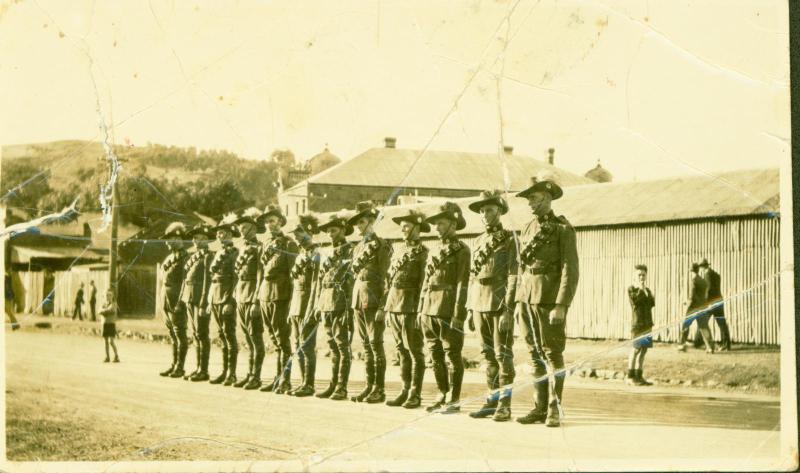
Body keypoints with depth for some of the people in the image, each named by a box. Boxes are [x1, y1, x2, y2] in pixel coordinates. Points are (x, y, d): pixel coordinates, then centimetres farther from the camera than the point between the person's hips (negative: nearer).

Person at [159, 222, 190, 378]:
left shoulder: (183, 257, -11)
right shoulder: (170, 257, 17)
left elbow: (185, 281, -17)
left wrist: (180, 302, -22)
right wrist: (166, 304, 17)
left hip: (177, 301, -9)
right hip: (168, 301, 9)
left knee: (180, 335, -5)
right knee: (173, 335, 13)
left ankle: (180, 367, -2)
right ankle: (174, 365, 18)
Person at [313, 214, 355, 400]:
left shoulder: (350, 252, -5)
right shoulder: (329, 254, 19)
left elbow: (351, 278, -13)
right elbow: (320, 280, 21)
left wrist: (349, 307, -20)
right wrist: (318, 305, 15)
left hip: (340, 306, -7)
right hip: (326, 306, 7)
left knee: (343, 347, -5)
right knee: (333, 347, 11)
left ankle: (342, 388, -3)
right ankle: (333, 385, 16)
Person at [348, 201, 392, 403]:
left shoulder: (382, 245, -6)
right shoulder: (358, 247, 19)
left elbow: (386, 278, -12)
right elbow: (354, 270, 15)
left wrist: (383, 307, -16)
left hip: (373, 301, -7)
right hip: (358, 300, 7)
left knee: (376, 344, -6)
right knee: (366, 345, 10)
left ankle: (379, 390, -2)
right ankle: (369, 386, 15)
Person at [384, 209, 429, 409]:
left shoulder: (422, 252, -6)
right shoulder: (398, 252, 17)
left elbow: (424, 283, -12)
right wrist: (387, 307, 15)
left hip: (410, 307, -7)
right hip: (394, 307, 7)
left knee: (414, 351, -3)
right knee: (402, 351, 11)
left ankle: (415, 394, 0)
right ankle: (406, 390, 16)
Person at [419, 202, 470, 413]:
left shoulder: (461, 250, -5)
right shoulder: (436, 251, 17)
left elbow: (462, 283, -11)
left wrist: (458, 314, -17)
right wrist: (421, 309, 13)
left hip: (448, 309, -7)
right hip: (430, 309, 7)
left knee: (453, 354, -2)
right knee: (435, 354, 10)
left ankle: (454, 399, 4)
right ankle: (442, 395, 20)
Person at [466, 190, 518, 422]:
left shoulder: (509, 239, -4)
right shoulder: (479, 241, 15)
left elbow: (513, 276, -11)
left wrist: (508, 310, -18)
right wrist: (470, 308, 12)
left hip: (500, 303, -6)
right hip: (479, 303, 6)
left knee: (503, 354, -5)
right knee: (488, 354, 9)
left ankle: (505, 405, -3)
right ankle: (492, 399, 15)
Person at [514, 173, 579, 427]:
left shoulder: (563, 229, -5)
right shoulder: (528, 229, 15)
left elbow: (570, 270, -11)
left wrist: (561, 305, -18)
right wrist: (518, 302, 14)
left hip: (549, 300, -7)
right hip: (528, 300, 7)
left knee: (552, 354, -3)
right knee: (535, 356, 8)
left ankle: (554, 409, 1)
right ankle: (540, 408, 13)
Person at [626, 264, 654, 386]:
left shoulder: (647, 290, 16)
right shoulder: (631, 289, -2)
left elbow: (652, 303, 6)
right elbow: (635, 302, -18)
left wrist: (647, 292, -5)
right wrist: (640, 289, -14)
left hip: (647, 323, 7)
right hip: (637, 323, -7)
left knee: (643, 350, 6)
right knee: (636, 349, -8)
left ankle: (639, 376, 11)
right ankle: (631, 377, -5)